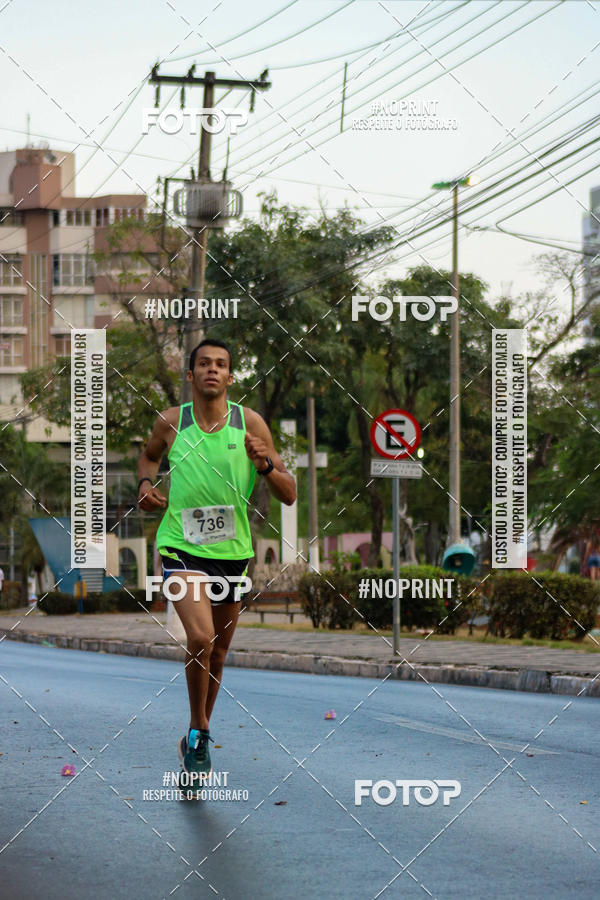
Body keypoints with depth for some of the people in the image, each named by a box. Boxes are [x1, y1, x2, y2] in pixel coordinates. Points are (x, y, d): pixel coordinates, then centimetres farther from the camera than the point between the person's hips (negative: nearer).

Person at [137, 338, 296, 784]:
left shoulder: (250, 423, -2)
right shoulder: (170, 422, -2)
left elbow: (290, 495, -1)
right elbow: (149, 455, 22)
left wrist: (266, 465, -19)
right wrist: (146, 483, 2)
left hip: (232, 551, 3)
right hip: (182, 546, -3)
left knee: (217, 653, 15)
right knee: (200, 638, -24)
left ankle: (196, 739, 36)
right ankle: (199, 734, -5)